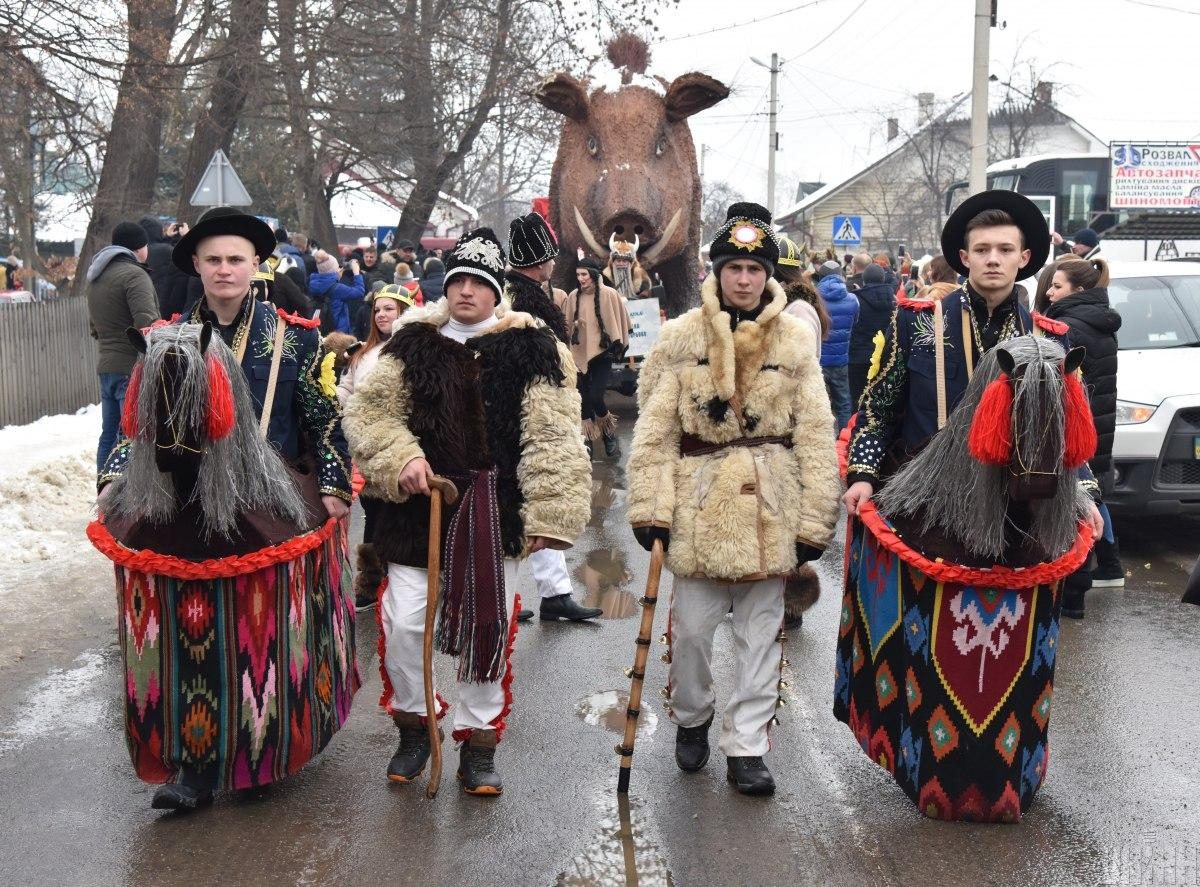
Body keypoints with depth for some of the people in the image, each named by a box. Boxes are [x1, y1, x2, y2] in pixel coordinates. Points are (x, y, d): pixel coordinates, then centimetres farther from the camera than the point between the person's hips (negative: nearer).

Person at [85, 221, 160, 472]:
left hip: (106, 366, 9)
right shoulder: (134, 275, -12)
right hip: (133, 368, -9)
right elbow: (147, 324, -23)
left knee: (109, 435, 15)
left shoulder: (95, 277, 16)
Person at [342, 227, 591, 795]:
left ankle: (479, 744, 21)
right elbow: (368, 409, 3)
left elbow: (550, 437, -7)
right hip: (420, 507, 2)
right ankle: (414, 724, 26)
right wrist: (401, 457, -14)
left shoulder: (529, 347, -4)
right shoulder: (413, 342, 3)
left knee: (487, 630, 6)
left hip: (493, 512, -1)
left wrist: (545, 513, -12)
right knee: (403, 623, 2)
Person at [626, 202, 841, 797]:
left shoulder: (796, 340, 1)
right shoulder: (682, 336, 0)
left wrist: (815, 519, -3)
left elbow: (815, 435, 1)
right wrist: (650, 506, -8)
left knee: (761, 632, 7)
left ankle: (746, 748, 18)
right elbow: (655, 430, -1)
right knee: (692, 626, 6)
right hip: (699, 502, -1)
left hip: (770, 507, 1)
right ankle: (691, 719, 33)